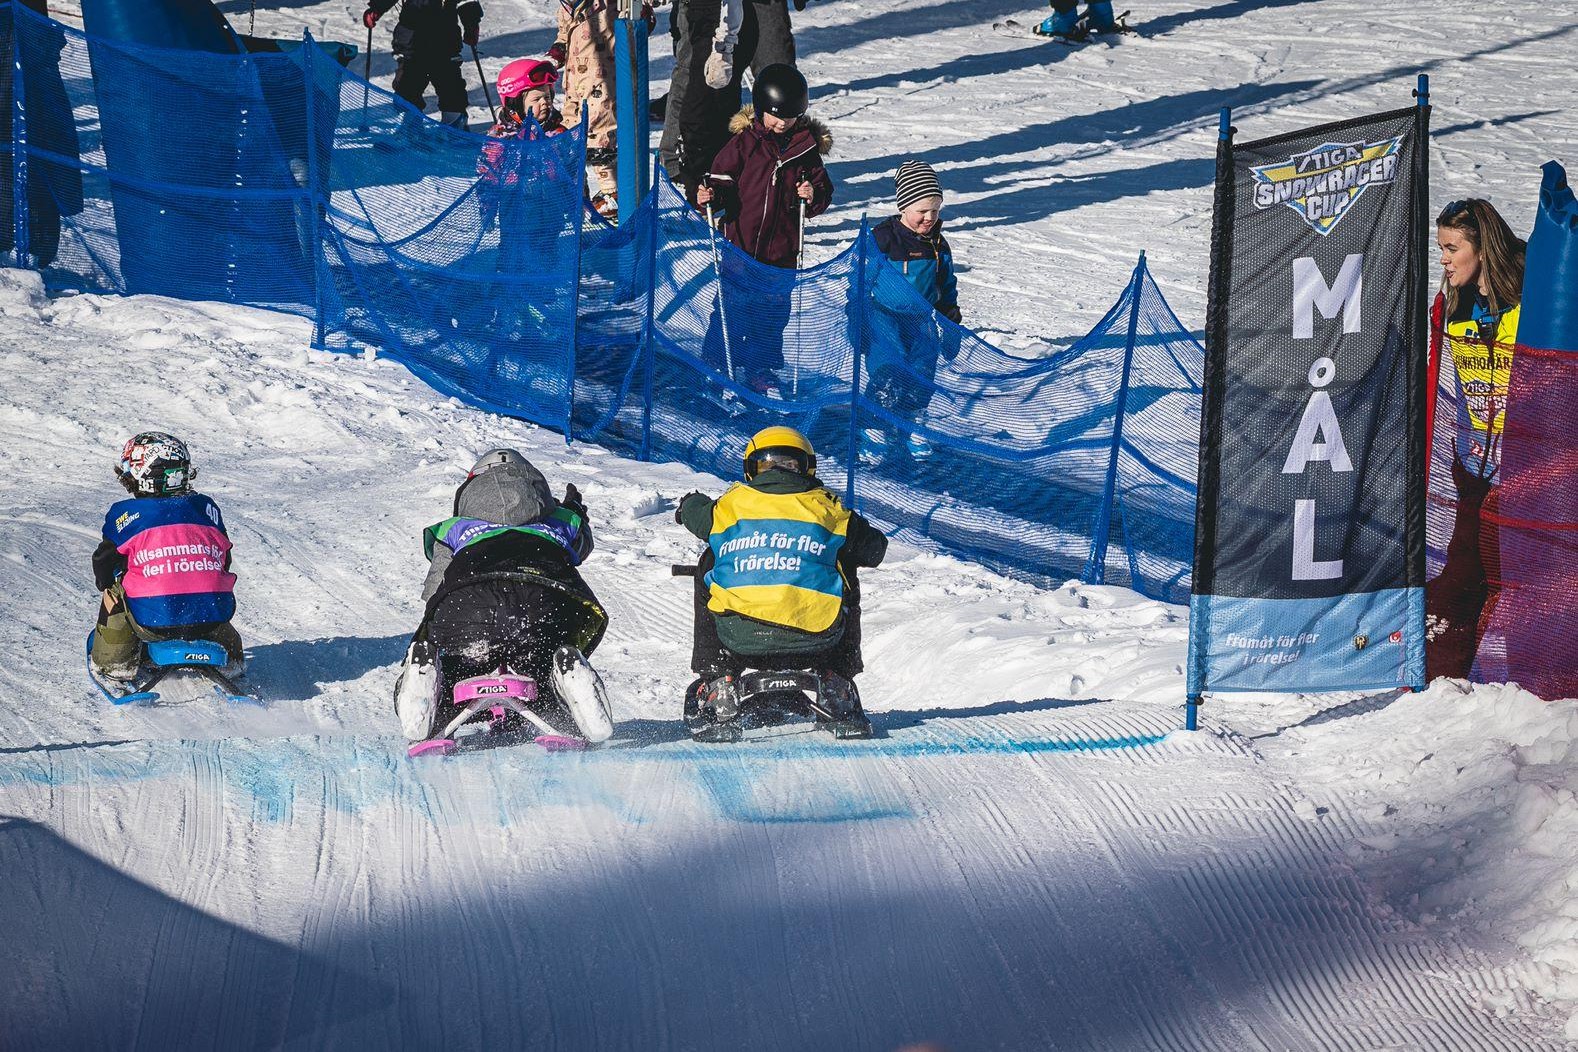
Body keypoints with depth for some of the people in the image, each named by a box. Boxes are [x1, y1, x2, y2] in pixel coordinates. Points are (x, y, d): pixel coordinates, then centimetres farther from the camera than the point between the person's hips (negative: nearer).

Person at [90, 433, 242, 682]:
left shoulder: (126, 515, 1)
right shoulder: (207, 508, 10)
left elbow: (104, 560, 10)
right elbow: (224, 559, 21)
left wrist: (106, 584, 33)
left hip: (154, 622, -3)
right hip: (211, 620, 3)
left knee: (114, 593, 23)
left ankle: (115, 665, 24)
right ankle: (230, 661, 40)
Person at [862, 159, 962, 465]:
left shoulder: (938, 245, 4)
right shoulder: (883, 240, -14)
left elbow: (947, 288, 17)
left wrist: (953, 325, 16)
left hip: (923, 327, 5)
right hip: (887, 325, -5)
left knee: (920, 383, 9)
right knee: (887, 381, -10)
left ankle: (913, 430, 27)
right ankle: (876, 434, 3)